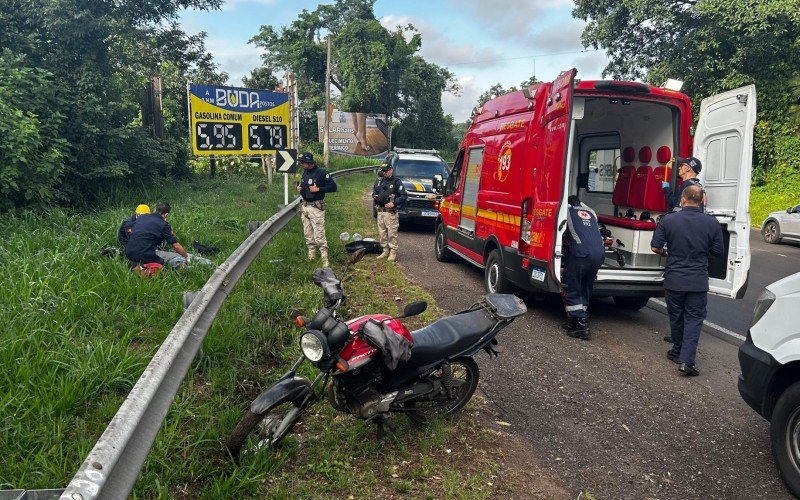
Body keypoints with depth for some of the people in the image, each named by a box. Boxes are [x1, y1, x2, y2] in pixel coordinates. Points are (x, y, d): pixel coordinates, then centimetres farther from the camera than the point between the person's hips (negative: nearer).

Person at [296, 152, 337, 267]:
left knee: (319, 236, -9)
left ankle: (325, 260, -5)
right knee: (308, 235, 13)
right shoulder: (305, 172, 11)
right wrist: (299, 188, 6)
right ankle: (311, 257, 22)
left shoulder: (321, 173, -12)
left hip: (316, 207, -8)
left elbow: (333, 187, -12)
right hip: (304, 206, 8)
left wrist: (318, 189, -19)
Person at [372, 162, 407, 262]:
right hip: (380, 211, 6)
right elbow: (374, 192, 25)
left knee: (392, 233, -6)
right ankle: (385, 251, 20)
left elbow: (404, 196, -8)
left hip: (391, 212, -6)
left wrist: (393, 203, -18)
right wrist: (375, 196, 2)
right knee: (382, 232, 10)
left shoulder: (396, 182, -4)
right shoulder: (379, 181, 13)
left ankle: (393, 253, 0)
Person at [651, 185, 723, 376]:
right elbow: (718, 251, 4)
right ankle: (686, 359, -5)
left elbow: (655, 247, -7)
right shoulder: (712, 223, -5)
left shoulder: (668, 220, -9)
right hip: (698, 281, 0)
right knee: (694, 318, 5)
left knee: (676, 317, 16)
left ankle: (678, 351, 30)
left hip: (674, 279, 0)